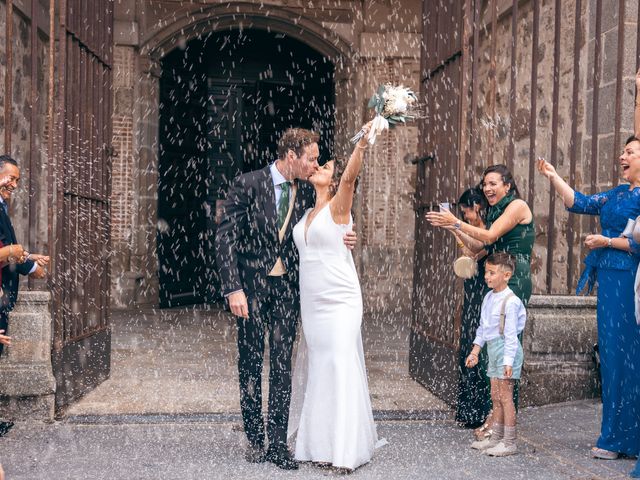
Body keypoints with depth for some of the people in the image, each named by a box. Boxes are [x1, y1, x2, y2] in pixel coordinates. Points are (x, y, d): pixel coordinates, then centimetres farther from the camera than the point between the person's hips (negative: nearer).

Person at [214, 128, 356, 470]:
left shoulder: (306, 192, 4)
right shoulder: (247, 185, -9)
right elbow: (225, 238, -11)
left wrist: (339, 240, -5)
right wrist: (233, 289, -18)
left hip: (287, 287, 3)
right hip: (251, 284, -3)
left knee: (282, 364, 3)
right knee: (250, 363, 6)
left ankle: (278, 443, 11)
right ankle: (255, 440, 20)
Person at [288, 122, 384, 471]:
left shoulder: (338, 207, -5)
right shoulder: (307, 213, 14)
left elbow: (350, 176, -24)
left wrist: (361, 143, -38)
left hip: (339, 301, -7)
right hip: (310, 302, 7)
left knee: (341, 368, -7)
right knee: (319, 371, 9)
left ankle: (347, 448, 0)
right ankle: (322, 444, 16)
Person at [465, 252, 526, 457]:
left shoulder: (510, 301, -17)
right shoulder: (489, 298, 10)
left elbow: (511, 334, -19)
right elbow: (482, 327, 18)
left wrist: (508, 361, -21)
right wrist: (475, 351, 16)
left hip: (506, 349, -9)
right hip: (492, 348, 9)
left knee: (505, 396, -5)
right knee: (495, 396, 14)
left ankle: (509, 443, 3)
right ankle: (496, 438, 23)